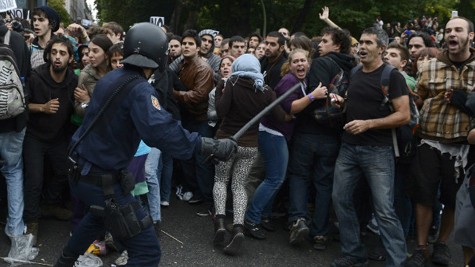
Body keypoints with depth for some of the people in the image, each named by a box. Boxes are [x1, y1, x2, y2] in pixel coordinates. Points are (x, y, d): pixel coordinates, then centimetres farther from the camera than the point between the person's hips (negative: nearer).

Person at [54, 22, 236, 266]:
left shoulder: (110, 78, 4)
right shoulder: (139, 89, -22)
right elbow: (160, 131, -38)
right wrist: (209, 146, -36)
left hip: (81, 171, 9)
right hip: (102, 180, -9)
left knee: (100, 215, 40)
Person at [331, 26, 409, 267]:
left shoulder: (392, 76, -9)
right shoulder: (354, 75, 12)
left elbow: (404, 115, -14)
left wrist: (368, 124, -22)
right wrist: (342, 102, 6)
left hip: (378, 151, -7)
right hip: (348, 147, 7)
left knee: (384, 210, -7)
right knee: (340, 199, 8)